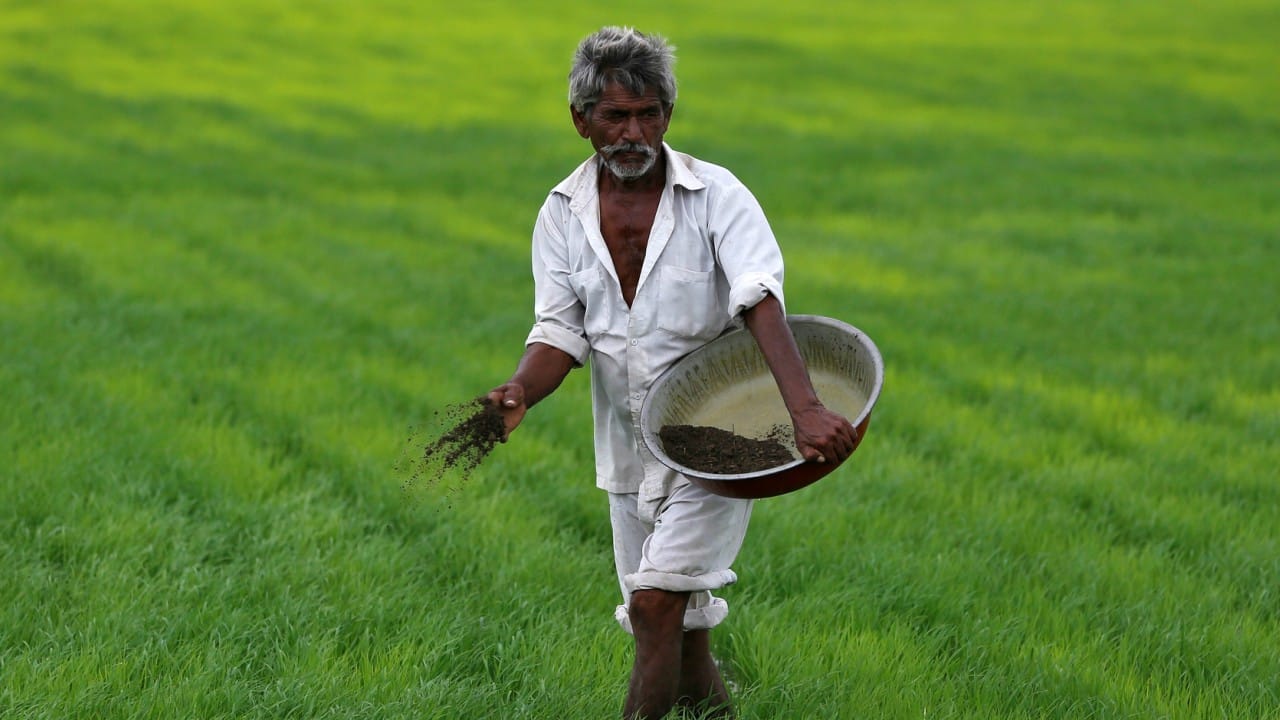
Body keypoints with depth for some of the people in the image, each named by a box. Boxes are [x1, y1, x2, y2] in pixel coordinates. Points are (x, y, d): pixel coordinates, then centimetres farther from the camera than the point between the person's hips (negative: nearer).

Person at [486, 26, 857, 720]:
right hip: (629, 447, 5)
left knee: (657, 602, -17)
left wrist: (804, 409, -43)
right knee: (680, 624, 11)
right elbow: (560, 331, -3)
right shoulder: (563, 213, 0)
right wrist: (520, 390, -27)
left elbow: (760, 301, -27)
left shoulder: (716, 195, -13)